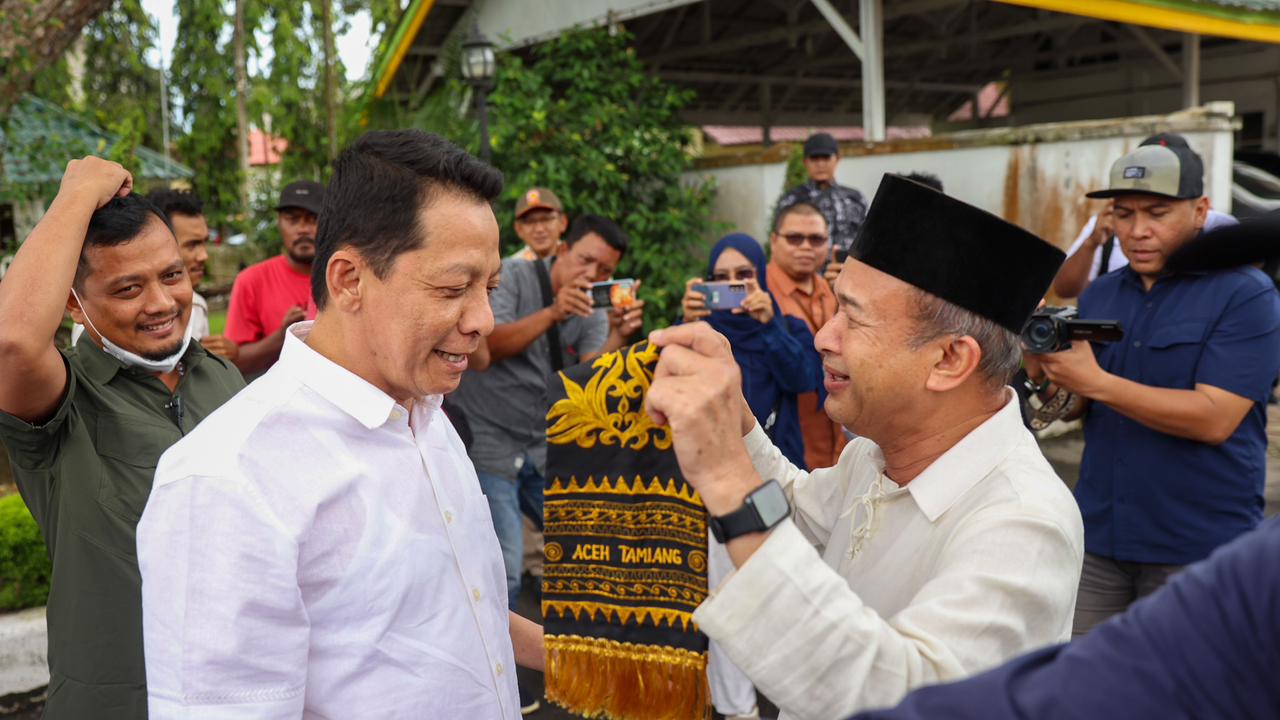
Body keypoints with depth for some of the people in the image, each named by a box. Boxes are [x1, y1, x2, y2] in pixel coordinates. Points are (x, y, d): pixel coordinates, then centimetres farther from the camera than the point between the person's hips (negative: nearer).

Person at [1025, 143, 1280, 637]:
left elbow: (1215, 419, -18)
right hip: (1099, 535, 5)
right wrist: (1043, 376, -12)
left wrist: (1096, 382, -24)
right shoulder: (1099, 294, 8)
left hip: (1198, 544, -4)